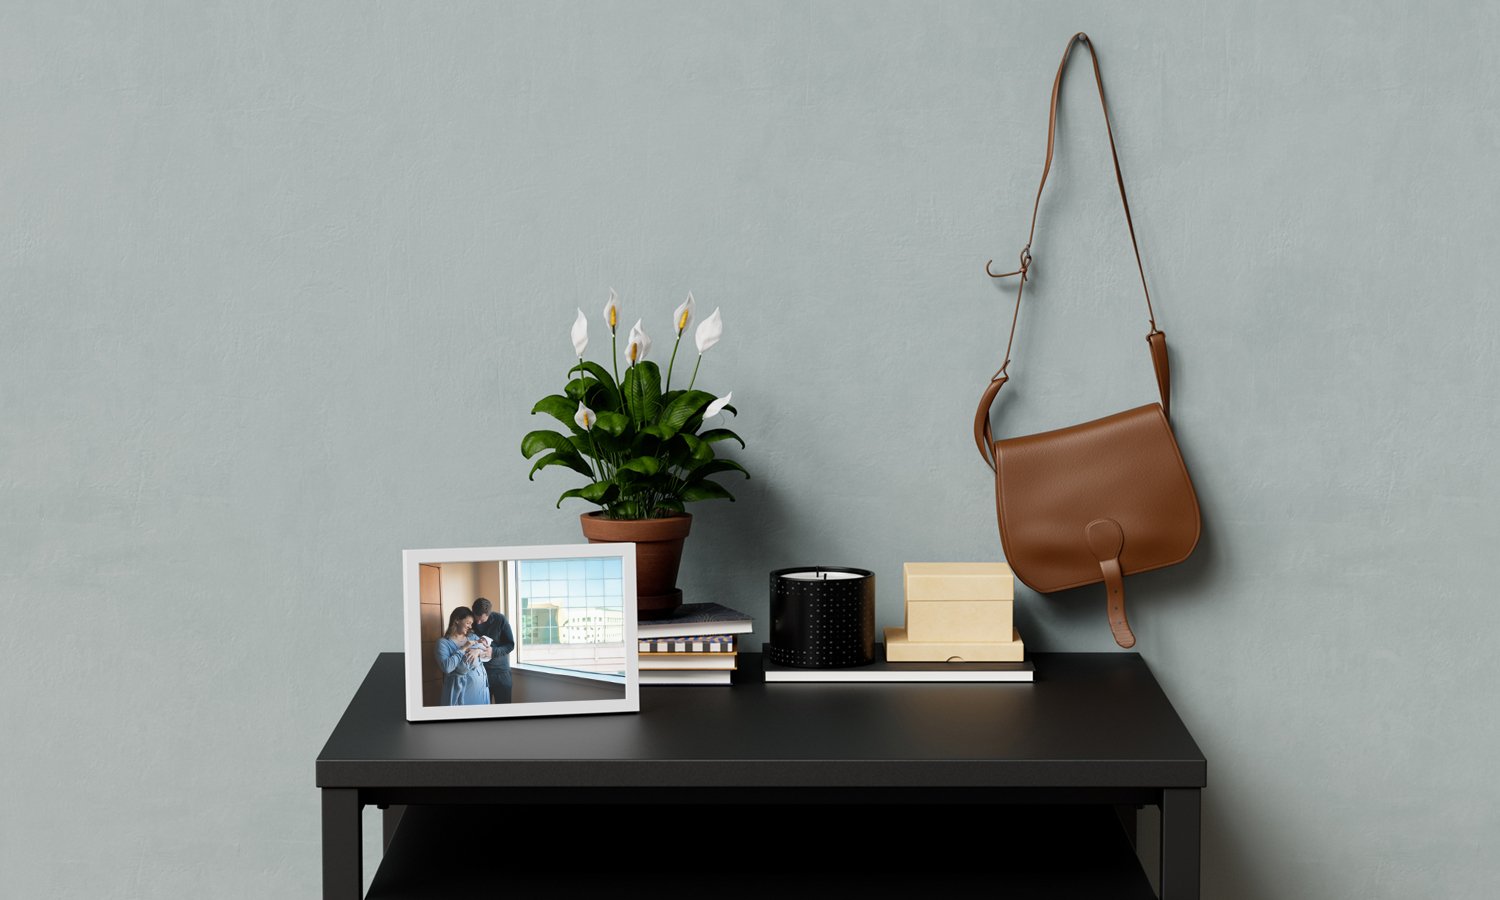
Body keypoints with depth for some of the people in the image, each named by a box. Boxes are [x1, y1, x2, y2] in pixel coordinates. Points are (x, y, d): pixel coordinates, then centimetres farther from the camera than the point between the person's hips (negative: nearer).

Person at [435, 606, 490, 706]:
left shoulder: (473, 638, 11)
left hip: (479, 686, 5)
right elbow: (446, 667, -21)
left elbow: (489, 654, 6)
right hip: (459, 688, -5)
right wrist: (463, 649, -16)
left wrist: (478, 651, -14)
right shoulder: (443, 642, -7)